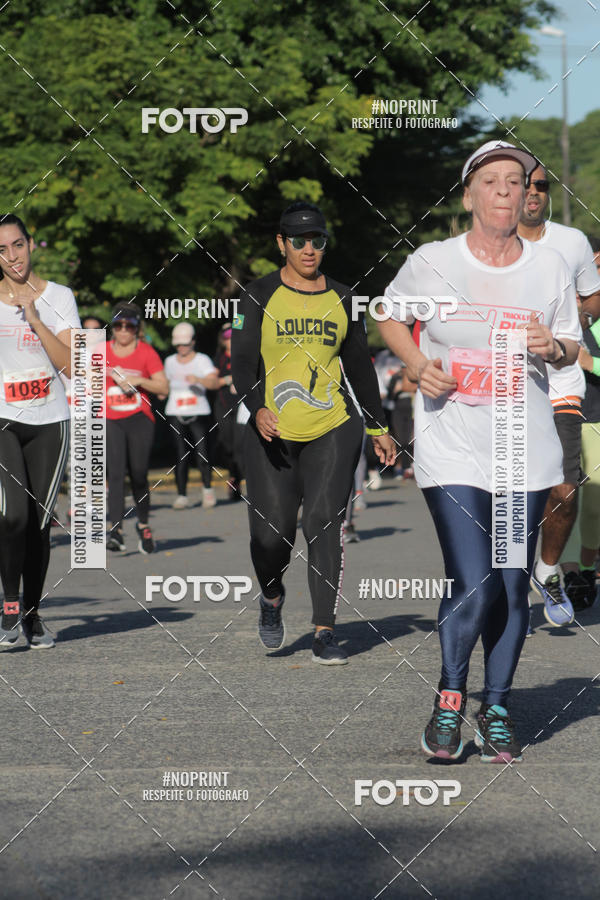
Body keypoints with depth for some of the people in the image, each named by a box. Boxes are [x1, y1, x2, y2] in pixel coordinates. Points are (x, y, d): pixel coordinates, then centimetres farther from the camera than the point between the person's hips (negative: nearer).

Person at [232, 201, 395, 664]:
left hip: (333, 430, 1)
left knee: (325, 523, -12)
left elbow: (360, 365, 18)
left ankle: (325, 633, -10)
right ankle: (272, 597, 29)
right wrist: (257, 408, -22)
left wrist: (378, 426, 18)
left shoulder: (342, 298, 10)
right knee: (271, 534, -4)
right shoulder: (259, 296, 2)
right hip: (272, 433, -1)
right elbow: (242, 361, -4)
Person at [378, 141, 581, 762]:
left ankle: (496, 710, 23)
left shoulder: (549, 268, 4)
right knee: (473, 587, -13)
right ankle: (449, 699, 12)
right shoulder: (431, 263, -2)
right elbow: (390, 316, 14)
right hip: (452, 448, -3)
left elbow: (572, 347, 15)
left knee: (512, 589, 5)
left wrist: (553, 347, -9)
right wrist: (418, 365, -4)